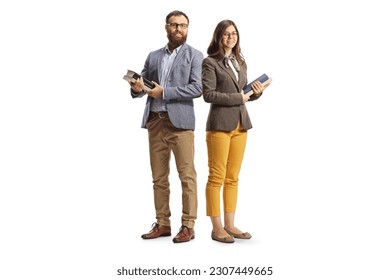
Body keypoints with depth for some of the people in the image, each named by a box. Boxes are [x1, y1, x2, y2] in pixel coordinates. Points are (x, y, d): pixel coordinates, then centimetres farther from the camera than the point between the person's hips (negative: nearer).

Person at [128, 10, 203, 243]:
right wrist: (137, 88, -10)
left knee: (186, 175, -4)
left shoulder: (195, 55, 4)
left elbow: (197, 88, -9)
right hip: (155, 121, 5)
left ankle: (188, 226, 0)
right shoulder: (153, 56, 17)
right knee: (159, 177, 8)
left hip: (180, 121, -5)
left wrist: (164, 91, -14)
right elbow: (142, 86, 14)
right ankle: (162, 223, 16)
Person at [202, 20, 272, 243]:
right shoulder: (210, 62, -4)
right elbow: (208, 94, -13)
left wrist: (257, 92, -1)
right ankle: (217, 228, 3)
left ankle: (229, 225, 16)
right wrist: (237, 98, -13)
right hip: (220, 123, -7)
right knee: (217, 177, -3)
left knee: (233, 178, 10)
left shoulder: (241, 62, 17)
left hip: (241, 124, 7)